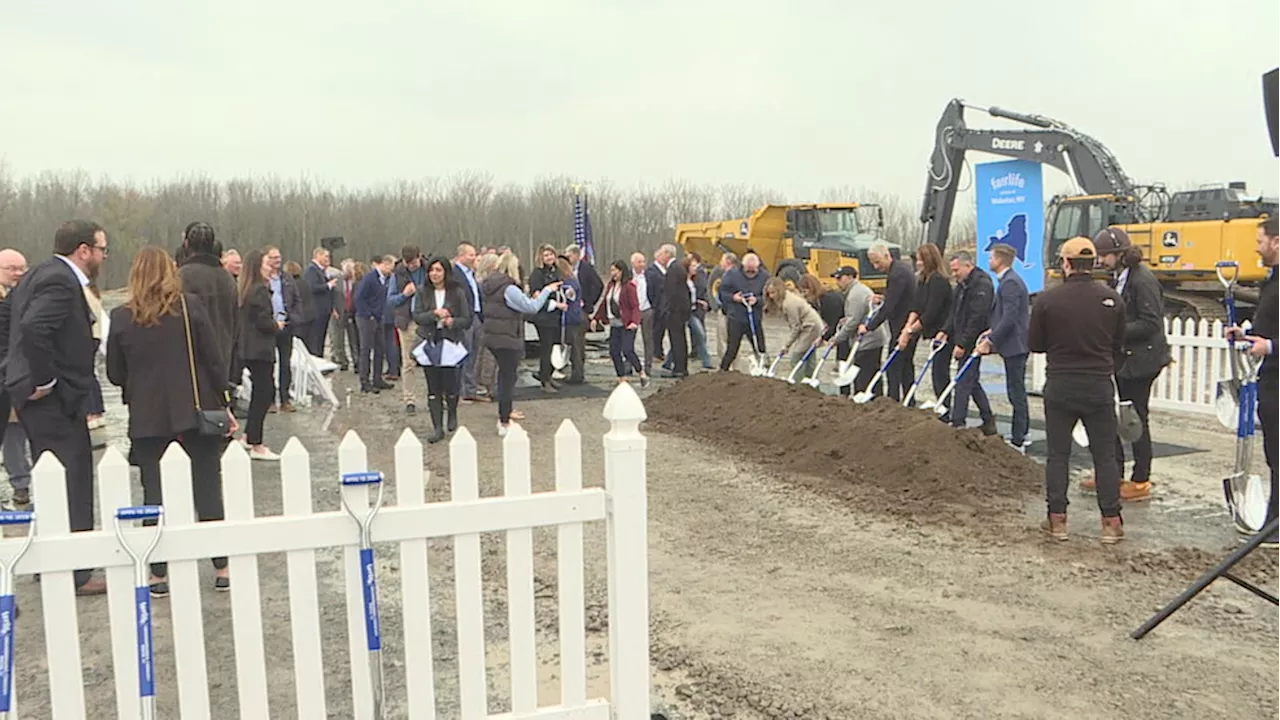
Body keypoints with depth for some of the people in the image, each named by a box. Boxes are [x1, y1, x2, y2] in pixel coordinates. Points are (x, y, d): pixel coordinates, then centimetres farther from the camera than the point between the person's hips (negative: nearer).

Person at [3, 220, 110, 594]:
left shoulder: (39, 274, 14)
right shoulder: (61, 281, -18)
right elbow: (33, 327, -32)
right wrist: (44, 380, -21)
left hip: (41, 394, 11)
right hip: (54, 396, -11)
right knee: (72, 482, -5)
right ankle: (74, 573, 0)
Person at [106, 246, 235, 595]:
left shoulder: (122, 317, -2)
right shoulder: (190, 305, -5)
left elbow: (115, 374, 3)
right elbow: (214, 358, -5)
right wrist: (224, 403, 3)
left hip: (148, 419, 0)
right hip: (196, 412, 0)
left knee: (156, 496, 8)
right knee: (208, 489, 7)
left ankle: (159, 574, 13)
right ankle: (222, 568, 12)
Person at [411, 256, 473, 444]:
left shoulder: (457, 293, -1)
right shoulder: (422, 293, 5)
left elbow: (467, 319, -2)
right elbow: (416, 317, -3)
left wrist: (453, 321, -21)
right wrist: (434, 313, -19)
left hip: (450, 344, -2)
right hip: (429, 344, 2)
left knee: (450, 385, -1)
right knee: (433, 389, 4)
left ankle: (452, 414, 31)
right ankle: (437, 428, 11)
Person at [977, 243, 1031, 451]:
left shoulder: (1010, 283, -17)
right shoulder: (1010, 280, 16)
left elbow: (1009, 317, -24)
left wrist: (990, 340, -22)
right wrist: (990, 336, 15)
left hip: (1014, 345, -11)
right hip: (1016, 345, 11)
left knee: (1017, 393, -6)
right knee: (1017, 391, 17)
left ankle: (1017, 441, -3)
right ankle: (1020, 434, 26)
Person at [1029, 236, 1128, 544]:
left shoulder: (1047, 299, -10)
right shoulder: (1112, 299, -2)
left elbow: (1034, 344, -1)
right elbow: (1119, 347, 8)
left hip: (1060, 386, -1)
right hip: (1100, 386, 1)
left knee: (1058, 454, 8)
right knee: (1105, 455, 9)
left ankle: (1057, 519, 11)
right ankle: (1111, 522, 10)